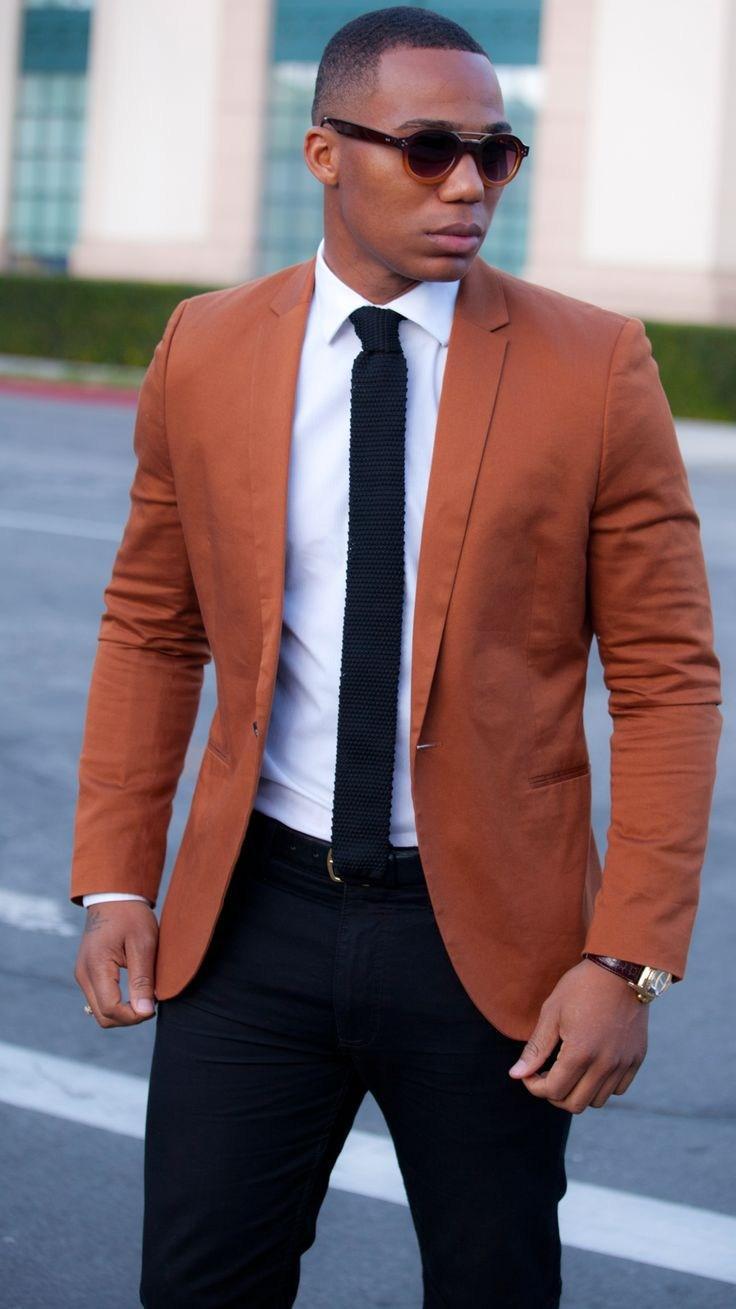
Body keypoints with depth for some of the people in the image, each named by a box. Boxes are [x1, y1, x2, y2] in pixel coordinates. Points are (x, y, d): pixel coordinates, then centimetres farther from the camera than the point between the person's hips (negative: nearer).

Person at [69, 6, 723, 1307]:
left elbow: (666, 676, -5)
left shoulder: (594, 367, -6)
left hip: (487, 934, -1)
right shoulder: (203, 351, 2)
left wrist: (629, 960, -11)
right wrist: (114, 879, 3)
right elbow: (150, 630, 10)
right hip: (254, 916, 2)